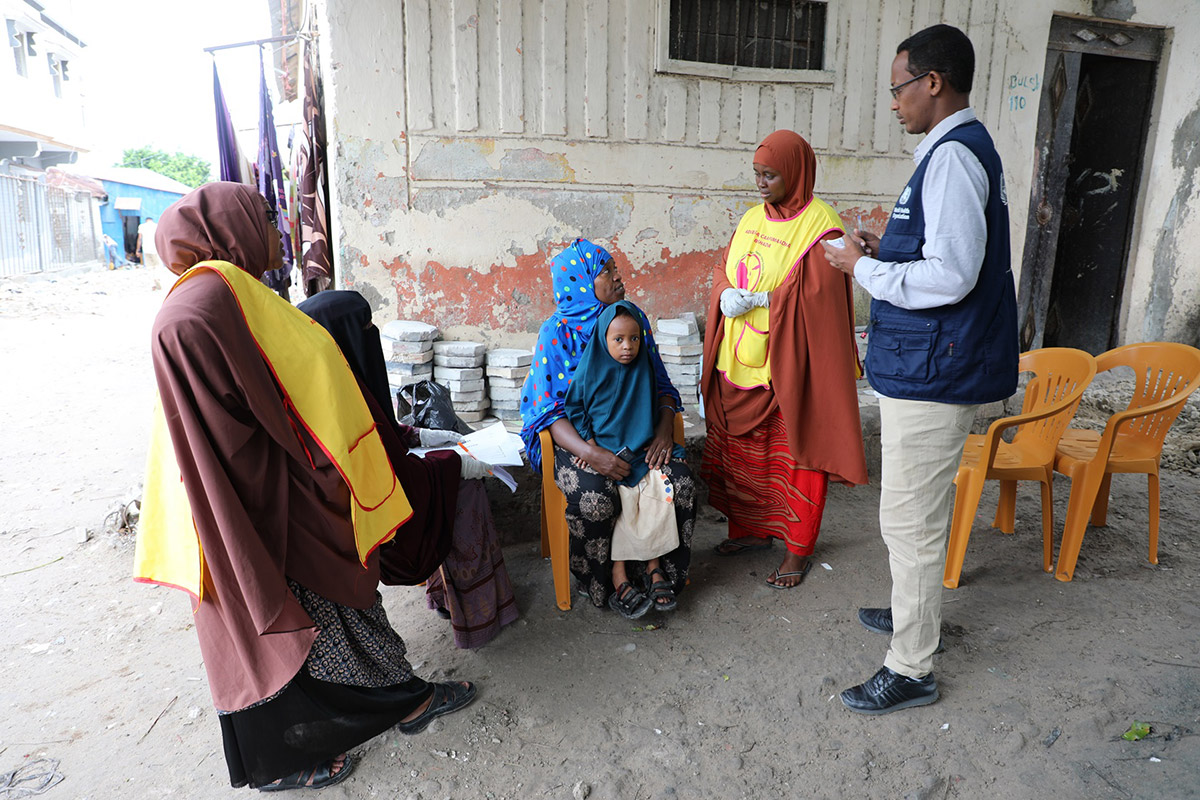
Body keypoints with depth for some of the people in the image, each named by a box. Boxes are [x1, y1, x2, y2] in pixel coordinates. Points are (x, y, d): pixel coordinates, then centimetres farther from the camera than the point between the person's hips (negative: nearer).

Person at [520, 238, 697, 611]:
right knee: (595, 494, -32)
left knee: (680, 477, -23)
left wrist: (664, 428, -11)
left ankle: (659, 568, -3)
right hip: (578, 437, -4)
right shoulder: (557, 332, -8)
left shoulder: (635, 317, 6)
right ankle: (606, 581, -7)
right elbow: (548, 412, -12)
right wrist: (590, 453, -29)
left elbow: (661, 385, 10)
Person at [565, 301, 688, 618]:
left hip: (641, 450, 3)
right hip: (605, 451, -3)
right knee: (620, 498, -25)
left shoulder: (643, 369, 7)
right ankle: (619, 577, -19)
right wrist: (591, 445, -7)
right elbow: (575, 410, 4)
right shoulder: (590, 370, -3)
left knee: (660, 491, -21)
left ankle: (654, 565, -8)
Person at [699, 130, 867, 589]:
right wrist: (727, 294, -8)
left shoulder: (820, 225, -11)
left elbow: (817, 296, -17)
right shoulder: (753, 217, 11)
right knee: (742, 451, 14)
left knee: (795, 455, 4)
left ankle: (798, 551, 18)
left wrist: (758, 300, -21)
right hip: (740, 362, 7)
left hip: (790, 363, -7)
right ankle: (750, 530, 32)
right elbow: (725, 272, 13)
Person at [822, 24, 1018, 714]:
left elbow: (950, 277, -27)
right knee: (919, 513, 24)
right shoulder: (967, 148, 16)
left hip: (934, 372, -11)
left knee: (910, 521, -1)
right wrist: (886, 253, 11)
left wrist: (865, 268, -15)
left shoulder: (952, 156, -18)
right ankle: (917, 612, 43)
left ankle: (912, 671, 14)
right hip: (933, 365, 11)